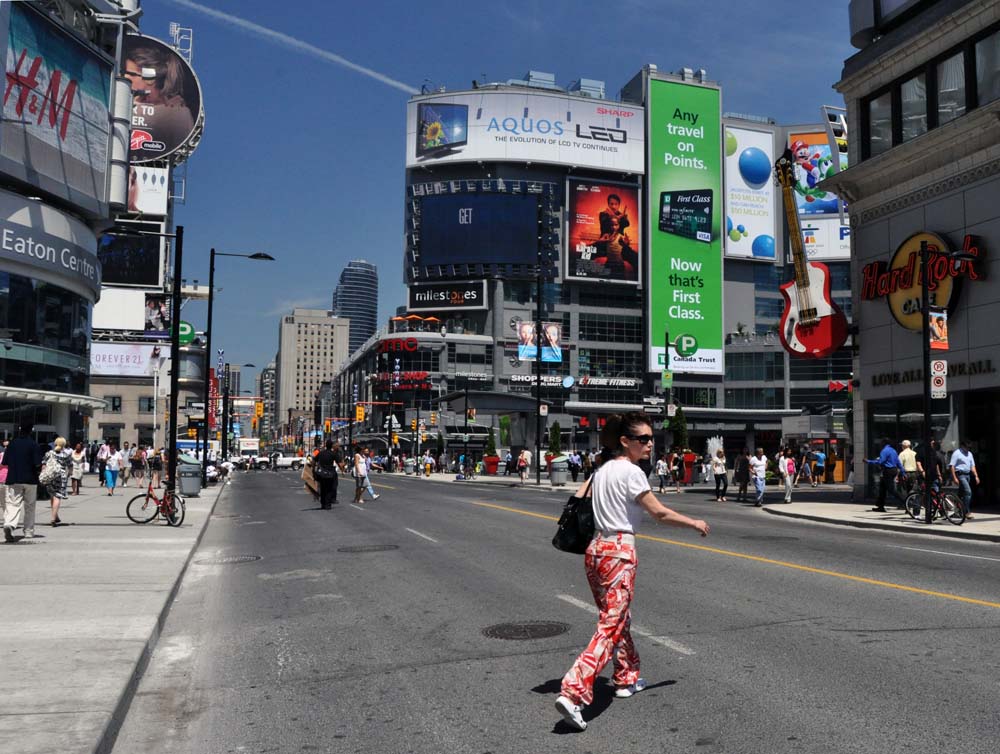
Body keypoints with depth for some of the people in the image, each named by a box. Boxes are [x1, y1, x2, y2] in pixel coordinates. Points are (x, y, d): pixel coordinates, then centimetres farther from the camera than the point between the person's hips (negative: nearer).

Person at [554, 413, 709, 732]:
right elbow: (660, 513, -10)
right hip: (619, 553, -9)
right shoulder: (631, 472, -12)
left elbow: (579, 499, 16)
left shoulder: (603, 469, 13)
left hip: (595, 549, 9)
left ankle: (628, 678, 38)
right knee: (611, 628, -8)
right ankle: (573, 693, -18)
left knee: (618, 619, 23)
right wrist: (694, 523, 2)